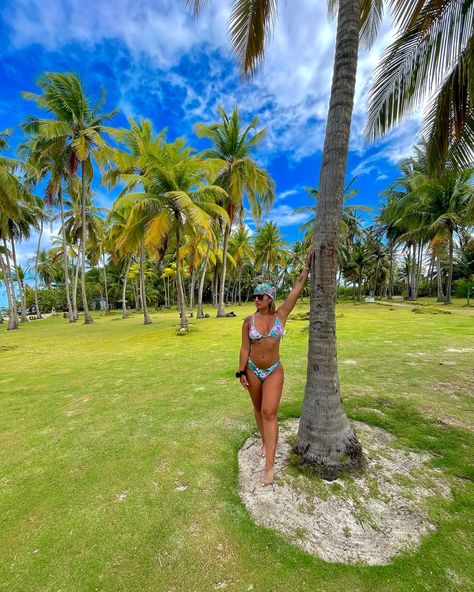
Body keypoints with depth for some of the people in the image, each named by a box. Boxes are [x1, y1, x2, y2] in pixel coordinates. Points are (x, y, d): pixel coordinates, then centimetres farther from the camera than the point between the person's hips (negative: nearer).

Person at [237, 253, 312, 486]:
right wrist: (241, 372, -3)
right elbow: (245, 348, -2)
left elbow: (298, 287, -9)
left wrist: (307, 263, -8)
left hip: (274, 371, -2)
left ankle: (270, 464, 2)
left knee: (269, 413, -9)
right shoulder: (249, 321, -7)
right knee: (258, 408, 18)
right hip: (253, 370, 2)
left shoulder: (281, 315, -8)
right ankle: (265, 440, 44)